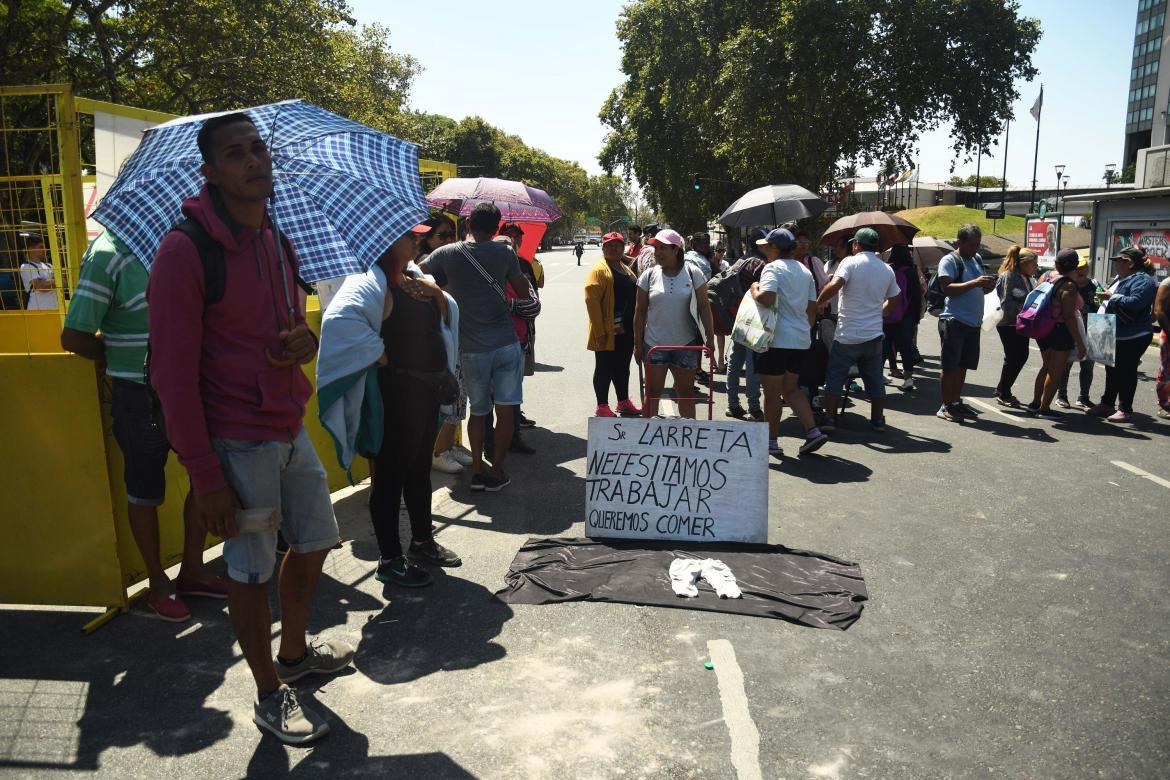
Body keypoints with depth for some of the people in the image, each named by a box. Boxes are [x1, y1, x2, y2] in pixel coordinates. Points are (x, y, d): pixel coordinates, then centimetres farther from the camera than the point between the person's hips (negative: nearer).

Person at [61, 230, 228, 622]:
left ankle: (191, 570, 30)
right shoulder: (107, 253, -15)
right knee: (145, 492, 9)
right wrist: (126, 361, -5)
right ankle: (158, 583, 28)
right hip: (141, 397, -6)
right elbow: (74, 337, -15)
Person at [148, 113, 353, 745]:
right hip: (237, 443, -8)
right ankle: (270, 696, 26)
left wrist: (304, 340, -5)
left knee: (315, 539, 19)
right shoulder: (184, 251, -15)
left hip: (289, 428, 8)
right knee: (251, 570, 5)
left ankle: (295, 651, 43)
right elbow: (174, 374, -16)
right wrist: (206, 478, -17)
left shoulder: (278, 243, 10)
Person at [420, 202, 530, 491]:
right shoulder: (505, 253, -2)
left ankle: (477, 470, 15)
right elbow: (523, 292, 6)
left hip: (471, 349, 2)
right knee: (505, 411, 5)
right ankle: (497, 472, 9)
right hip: (506, 345, -1)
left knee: (478, 410, 16)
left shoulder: (446, 254, -1)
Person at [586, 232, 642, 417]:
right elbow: (592, 301, -17)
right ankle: (602, 406, 10)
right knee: (604, 369, 1)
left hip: (626, 331, 8)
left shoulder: (626, 270, 16)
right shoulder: (599, 270, -11)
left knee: (623, 367, 16)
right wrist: (600, 332, -22)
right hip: (608, 332, -8)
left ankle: (623, 402, 28)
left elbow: (634, 296, 23)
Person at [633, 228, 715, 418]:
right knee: (652, 392, 5)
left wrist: (709, 337, -5)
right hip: (654, 345, 1)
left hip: (686, 345, 0)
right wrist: (638, 343, 2)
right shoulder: (649, 275, 0)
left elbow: (704, 307, 0)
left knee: (686, 392, 10)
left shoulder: (693, 273, -2)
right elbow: (640, 311, 4)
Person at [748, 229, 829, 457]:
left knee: (772, 392, 3)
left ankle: (772, 442, 10)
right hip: (801, 339, 8)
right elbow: (812, 308, 15)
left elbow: (766, 299, -25)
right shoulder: (805, 271, 14)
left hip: (777, 338, -8)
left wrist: (754, 289, -6)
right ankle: (813, 431, 7)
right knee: (791, 388, 19)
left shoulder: (773, 268, -10)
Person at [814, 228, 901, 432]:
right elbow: (892, 299, 19)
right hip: (874, 334, 5)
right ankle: (878, 420, 19)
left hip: (847, 335, -5)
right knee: (875, 379, 14)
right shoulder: (887, 270, 9)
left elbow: (834, 285, -24)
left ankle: (829, 419, 4)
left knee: (835, 376, 5)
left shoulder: (850, 262, -8)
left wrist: (818, 303, -11)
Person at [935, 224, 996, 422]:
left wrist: (989, 285, -1)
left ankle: (956, 401, 22)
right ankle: (946, 406, 4)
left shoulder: (977, 259, 15)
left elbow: (981, 290, 22)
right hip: (954, 322, -8)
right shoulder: (949, 261, -9)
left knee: (963, 365, 13)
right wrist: (974, 283, -27)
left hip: (974, 322, 8)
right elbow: (947, 288, -21)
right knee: (950, 366, -2)